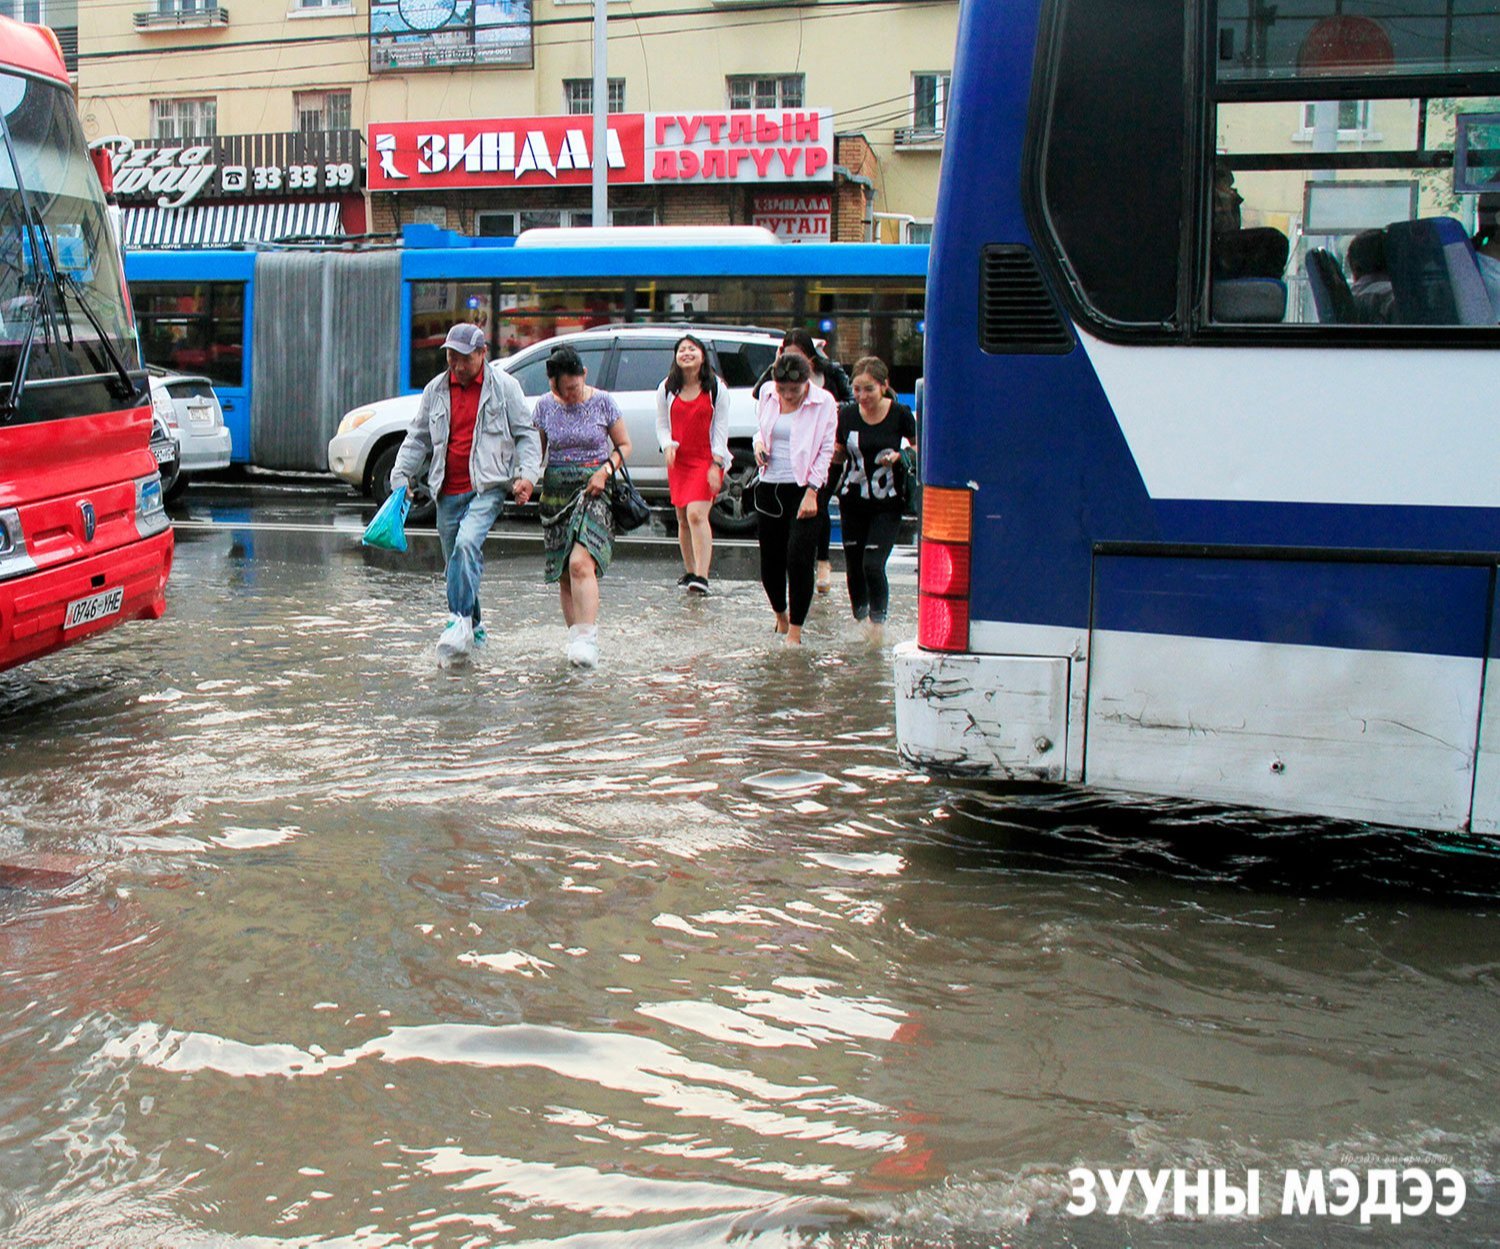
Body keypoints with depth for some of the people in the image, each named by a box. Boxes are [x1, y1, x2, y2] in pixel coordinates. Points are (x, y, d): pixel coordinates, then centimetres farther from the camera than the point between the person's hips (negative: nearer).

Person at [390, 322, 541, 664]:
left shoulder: (503, 386, 1)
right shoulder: (436, 390, 11)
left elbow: (526, 433, 3)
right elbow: (417, 438, 18)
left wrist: (527, 474, -10)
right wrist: (400, 476, 9)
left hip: (487, 487, -5)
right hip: (448, 491, 5)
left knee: (467, 543, -27)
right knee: (456, 561, 8)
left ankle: (460, 621, -27)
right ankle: (473, 629, 22)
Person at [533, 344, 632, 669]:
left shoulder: (602, 402, -2)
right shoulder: (545, 405, 5)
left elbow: (624, 445, 6)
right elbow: (537, 450, 15)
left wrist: (606, 471, -11)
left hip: (594, 490, -4)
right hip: (556, 492, 4)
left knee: (580, 563, -21)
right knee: (563, 575, 2)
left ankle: (587, 637, -23)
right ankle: (576, 637, 11)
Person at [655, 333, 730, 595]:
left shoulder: (716, 389, -1)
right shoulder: (667, 389, 6)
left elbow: (721, 428, -2)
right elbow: (662, 423, 11)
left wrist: (716, 464, -10)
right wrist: (668, 445, -11)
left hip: (707, 460, -4)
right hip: (678, 461, 4)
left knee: (697, 514, -19)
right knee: (683, 519, 9)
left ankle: (701, 576, -23)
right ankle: (689, 571, 24)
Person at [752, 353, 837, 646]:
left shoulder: (823, 402, -7)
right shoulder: (768, 394, 5)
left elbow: (825, 450, -7)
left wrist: (811, 492, -14)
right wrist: (759, 444, -2)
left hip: (803, 489, -4)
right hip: (769, 487, 4)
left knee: (799, 558, -13)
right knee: (770, 559, 10)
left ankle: (795, 632, -5)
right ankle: (781, 617, 35)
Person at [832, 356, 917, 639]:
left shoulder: (900, 414, -9)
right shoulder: (847, 414, -2)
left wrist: (900, 456, -16)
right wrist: (830, 452, -12)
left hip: (887, 505, -3)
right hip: (852, 501, 3)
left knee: (873, 565, -13)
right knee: (853, 566, 8)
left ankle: (878, 623, 4)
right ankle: (859, 621, 28)